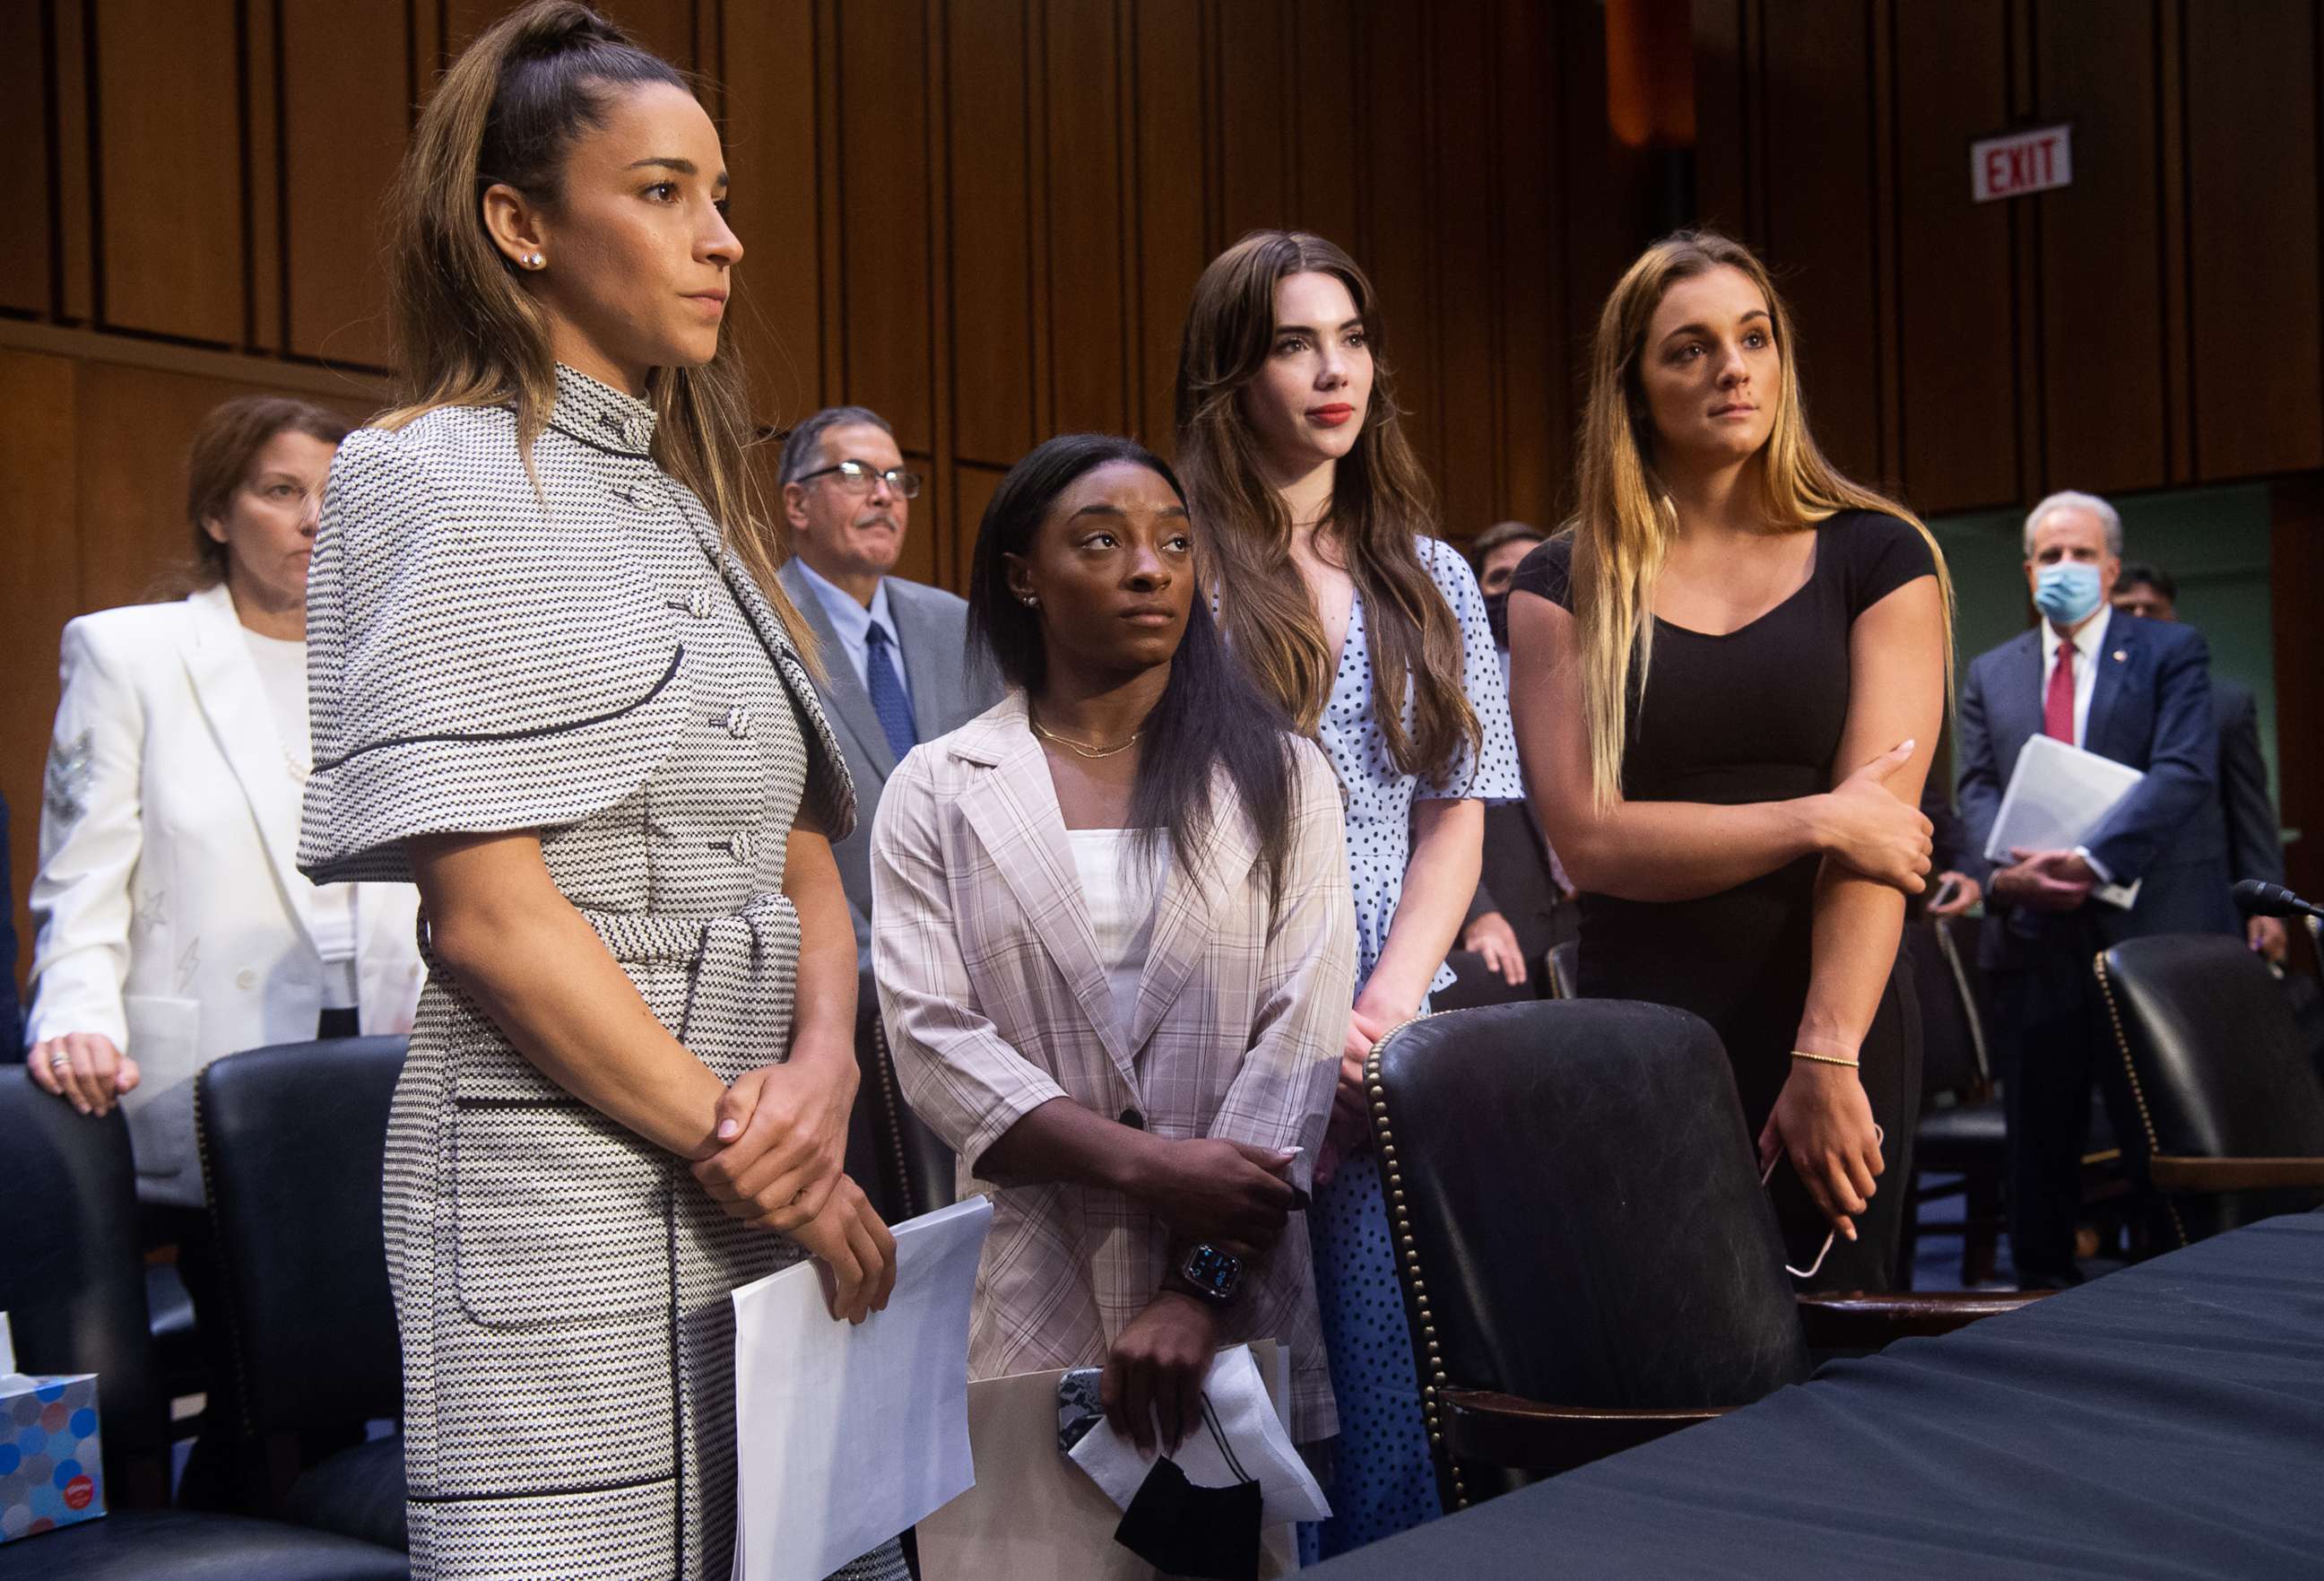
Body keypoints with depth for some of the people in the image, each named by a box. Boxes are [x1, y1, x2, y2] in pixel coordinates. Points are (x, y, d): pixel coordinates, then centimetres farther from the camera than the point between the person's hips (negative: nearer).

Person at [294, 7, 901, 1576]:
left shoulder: (699, 505, 17)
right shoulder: (438, 477, -6)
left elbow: (803, 863, 13)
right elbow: (488, 909, -15)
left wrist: (825, 1066, -6)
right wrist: (732, 1146, -12)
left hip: (771, 1186, 7)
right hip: (569, 1177, -7)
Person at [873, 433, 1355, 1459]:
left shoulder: (1279, 775, 6)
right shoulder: (937, 790, 5)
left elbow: (1302, 1031, -3)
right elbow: (929, 1037, -5)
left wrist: (1200, 1284, -14)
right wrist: (1145, 1164, -18)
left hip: (1245, 1296, 1)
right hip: (1030, 1292, 0)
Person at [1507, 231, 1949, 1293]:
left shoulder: (1877, 558, 3)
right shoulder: (1565, 587, 4)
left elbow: (1879, 826, -7)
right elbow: (1587, 836, -6)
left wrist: (1829, 1056, -17)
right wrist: (1815, 820, -11)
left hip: (1837, 1030, 0)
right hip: (1635, 1040, 0)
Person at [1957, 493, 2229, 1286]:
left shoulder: (2171, 651, 4)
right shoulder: (1991, 673, 15)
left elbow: (2184, 771, -9)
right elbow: (1978, 790, 8)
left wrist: (2090, 859, -21)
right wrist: (2003, 871, -13)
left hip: (2151, 924, -3)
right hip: (2034, 932, 3)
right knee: (2039, 1134, 6)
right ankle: (2042, 1286, 15)